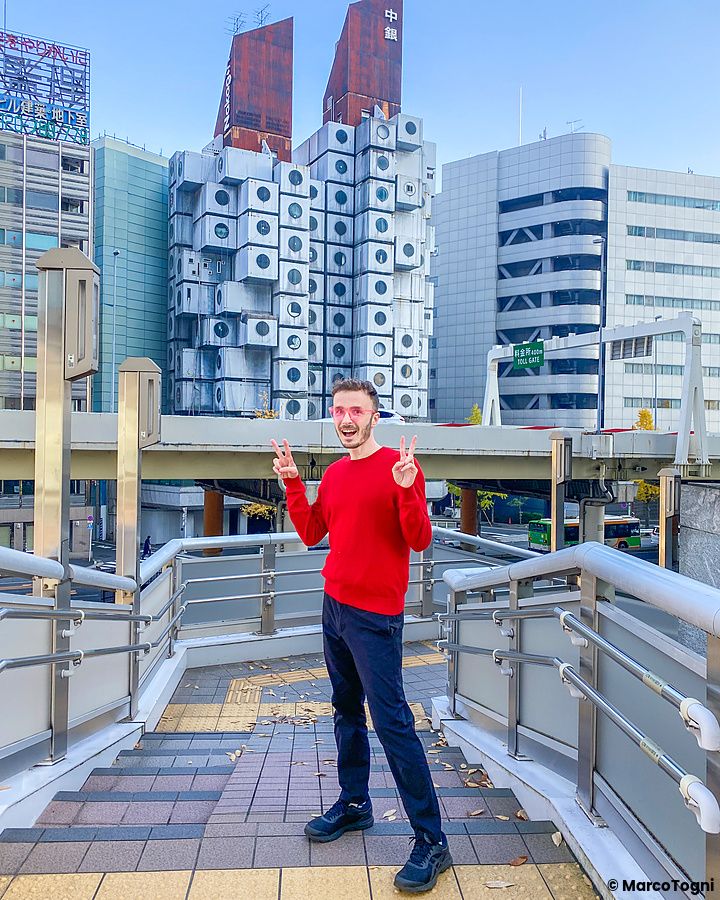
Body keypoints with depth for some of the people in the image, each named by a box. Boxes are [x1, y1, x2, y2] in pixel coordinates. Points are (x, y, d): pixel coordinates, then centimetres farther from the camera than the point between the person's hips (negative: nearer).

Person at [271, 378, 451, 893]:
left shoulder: (400, 467, -11)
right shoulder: (334, 474, 10)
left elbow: (420, 541, -16)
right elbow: (310, 534, 13)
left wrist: (406, 490, -31)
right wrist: (292, 483, 6)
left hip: (375, 615, -7)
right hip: (335, 606, 8)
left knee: (392, 721, -7)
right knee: (346, 710, 18)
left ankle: (431, 841, 3)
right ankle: (354, 804, 35)